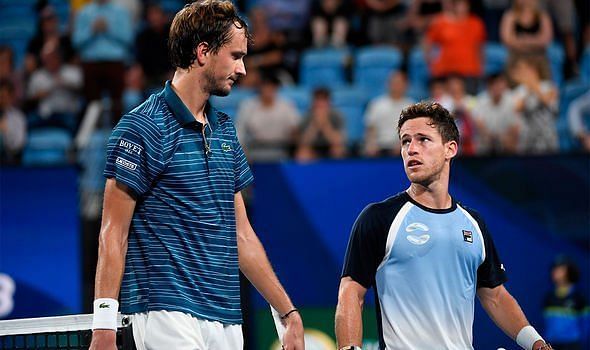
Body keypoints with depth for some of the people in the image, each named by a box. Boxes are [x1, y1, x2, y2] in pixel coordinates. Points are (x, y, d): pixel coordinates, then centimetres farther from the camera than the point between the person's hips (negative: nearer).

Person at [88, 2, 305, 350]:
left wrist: (289, 313, 16)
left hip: (227, 320, 7)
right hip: (168, 316, -7)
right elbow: (113, 233, -9)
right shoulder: (143, 128, -6)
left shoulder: (225, 130, 16)